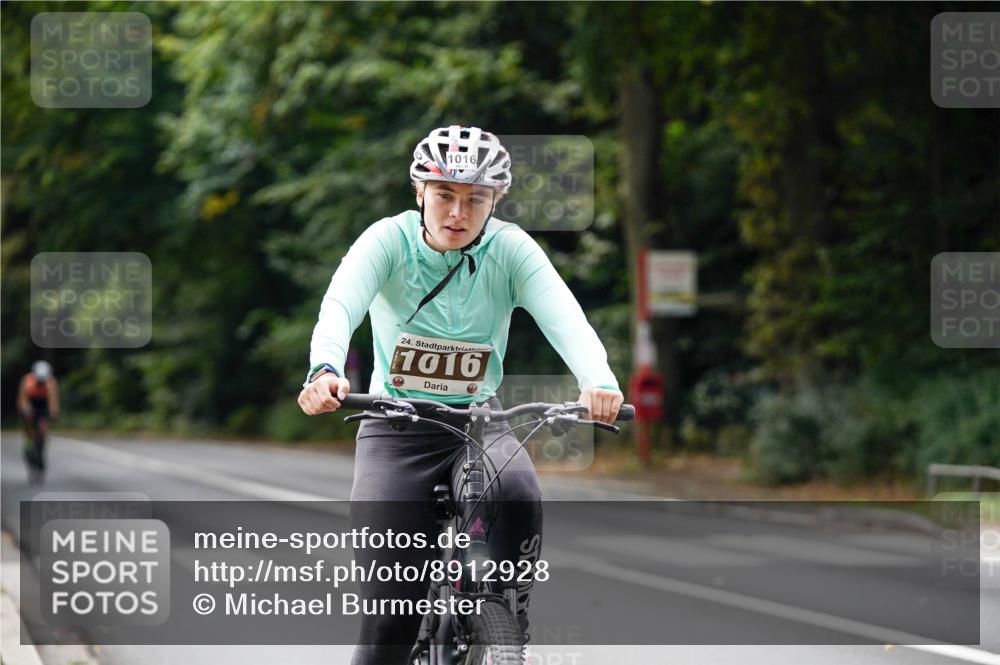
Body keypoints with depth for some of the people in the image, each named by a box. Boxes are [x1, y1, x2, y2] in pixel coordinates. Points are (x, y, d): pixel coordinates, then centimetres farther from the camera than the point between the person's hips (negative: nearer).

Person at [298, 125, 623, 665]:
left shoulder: (510, 249, -9)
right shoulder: (389, 241, -12)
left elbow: (563, 316, -26)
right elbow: (339, 306, -30)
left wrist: (598, 381, -47)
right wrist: (325, 370, -53)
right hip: (396, 428, -1)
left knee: (518, 497, -33)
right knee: (390, 617, -10)